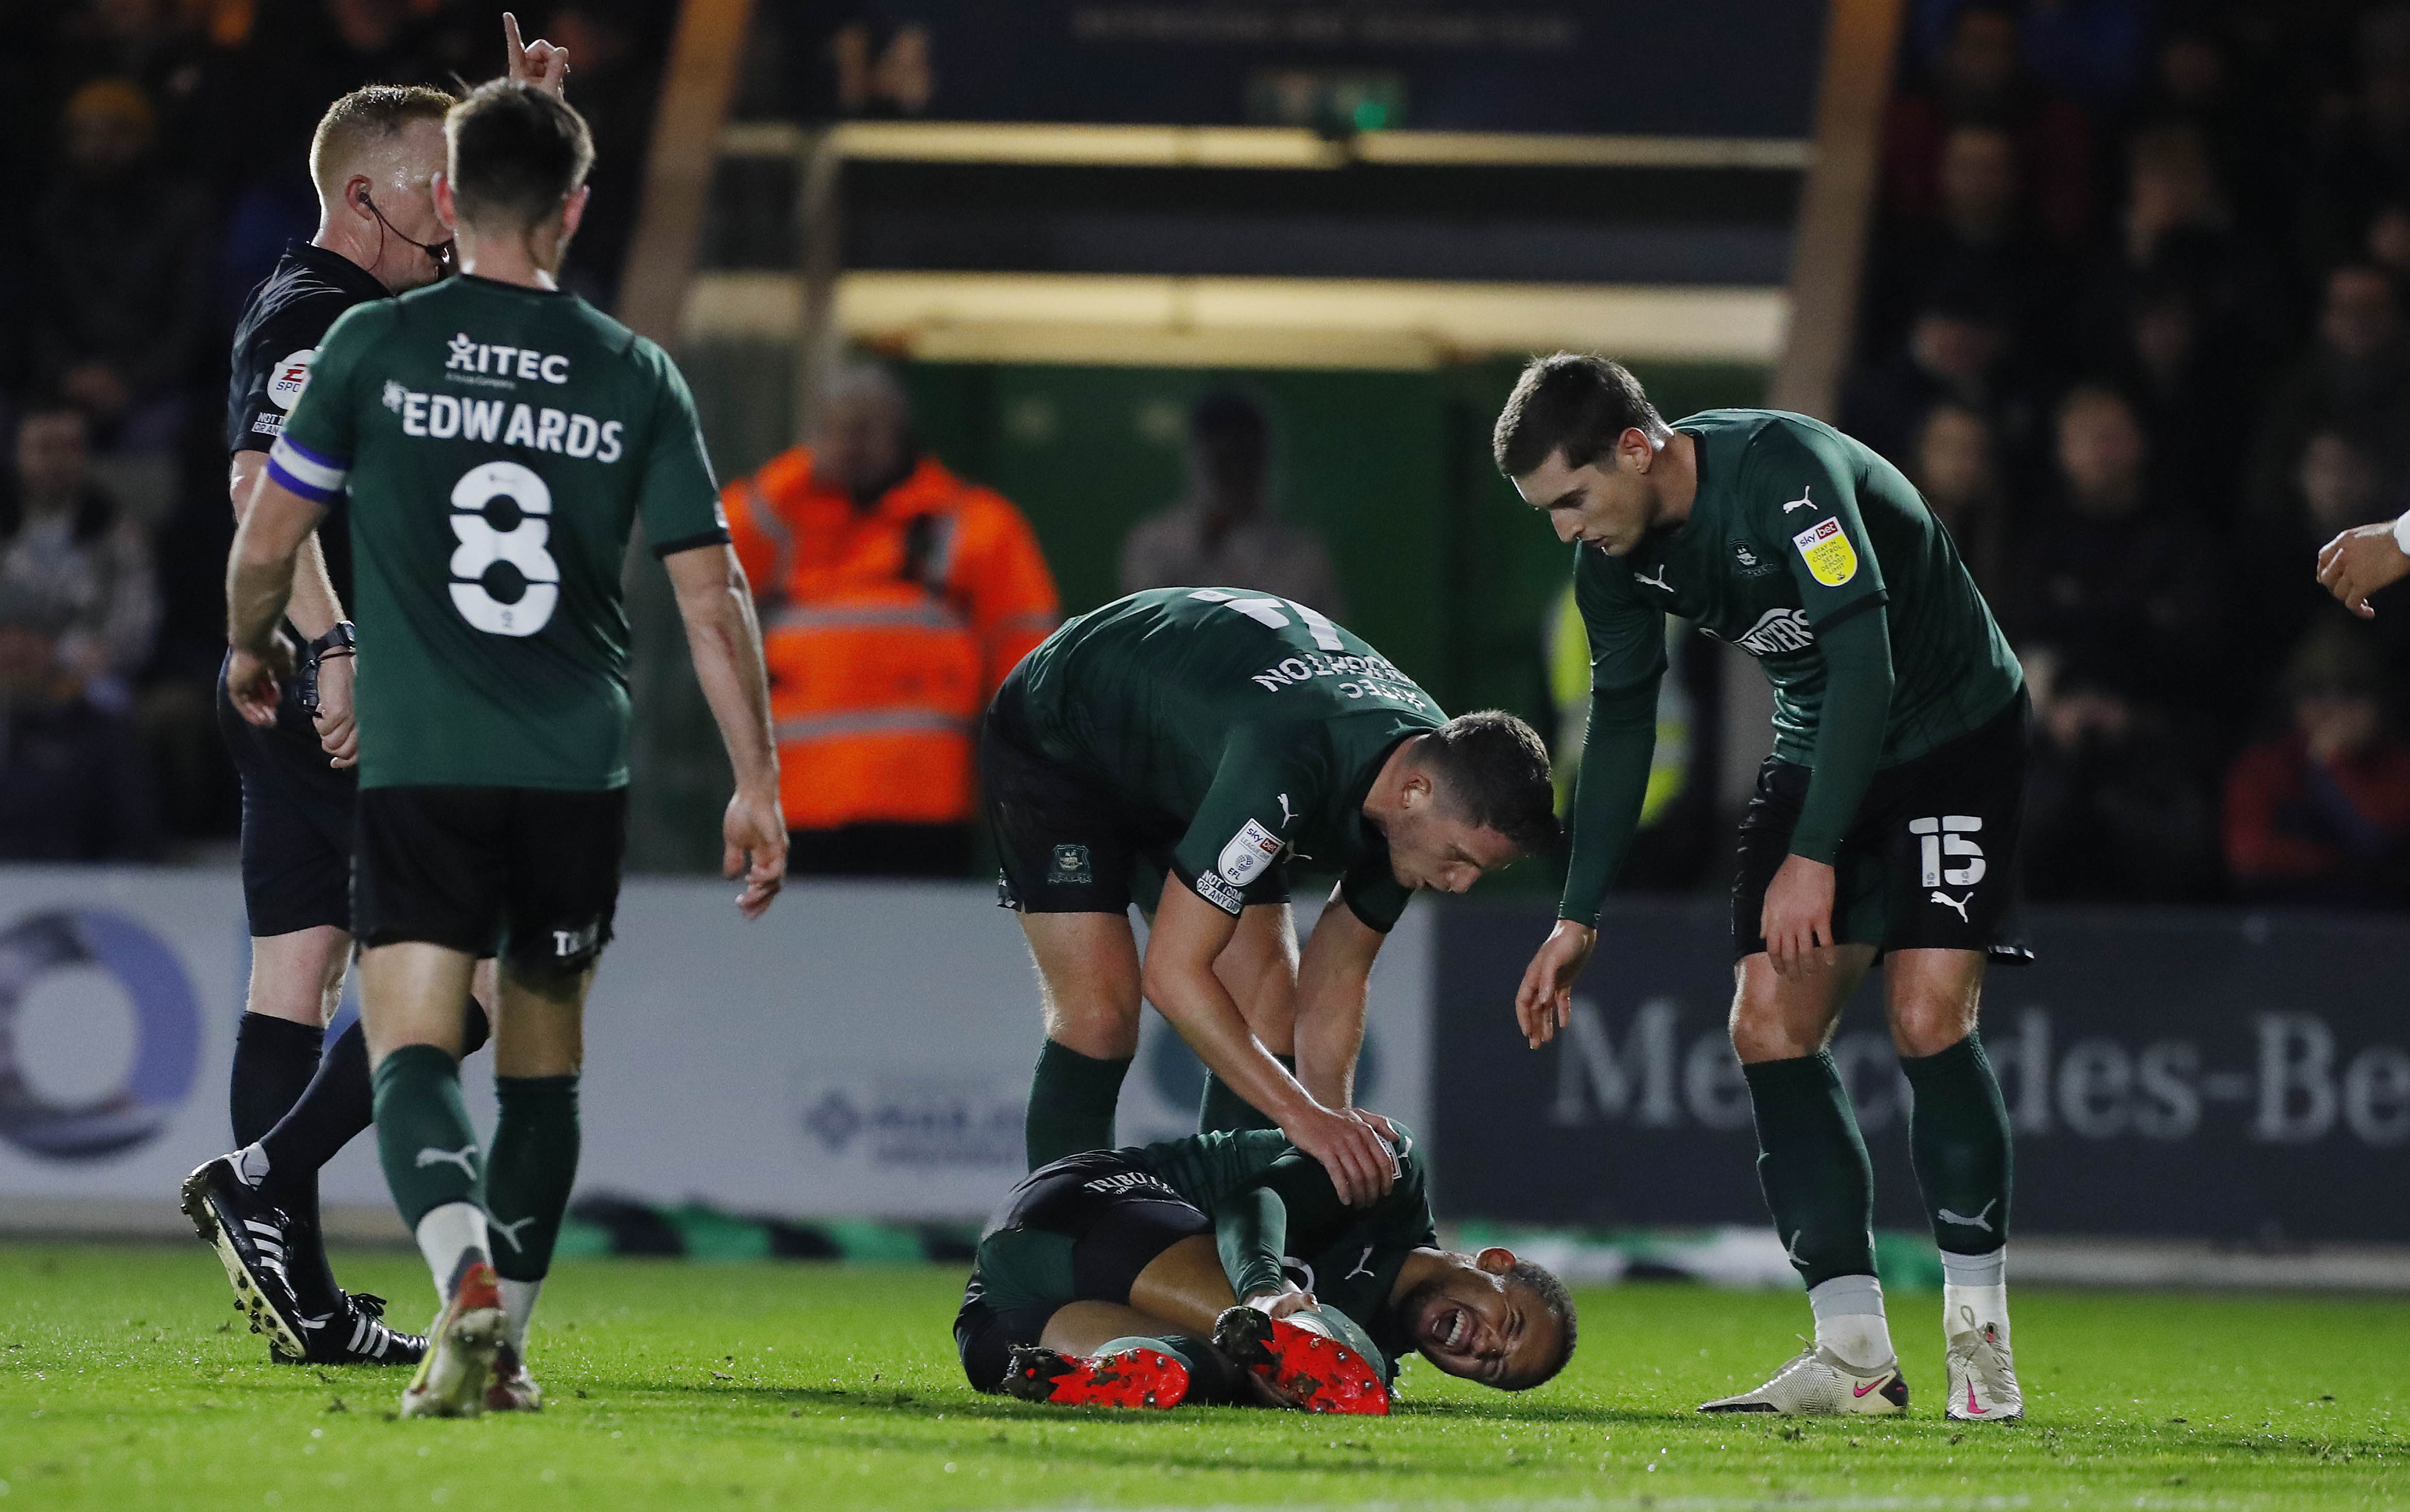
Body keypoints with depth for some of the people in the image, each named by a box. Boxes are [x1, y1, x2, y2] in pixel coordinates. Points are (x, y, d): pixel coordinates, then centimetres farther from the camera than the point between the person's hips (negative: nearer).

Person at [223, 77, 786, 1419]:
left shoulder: (375, 346, 0)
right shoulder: (635, 376, 4)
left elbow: (269, 539, 5)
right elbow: (712, 597, 3)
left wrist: (252, 650, 27)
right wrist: (758, 784, 9)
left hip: (421, 762, -2)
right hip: (581, 769, 2)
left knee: (414, 1046, -7)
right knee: (543, 1055, 17)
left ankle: (467, 1273, -34)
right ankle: (501, 1347, 21)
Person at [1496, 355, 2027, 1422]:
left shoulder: (1783, 473, -29)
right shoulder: (1618, 553, -4)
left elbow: (1866, 664, -32)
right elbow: (1620, 726, 8)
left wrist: (1815, 856, -32)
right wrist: (1577, 919, 6)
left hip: (1954, 734, -7)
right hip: (1817, 752, 7)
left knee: (1927, 1014, -20)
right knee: (1768, 1021, -6)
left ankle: (1979, 1336, -10)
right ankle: (1854, 1350, -4)